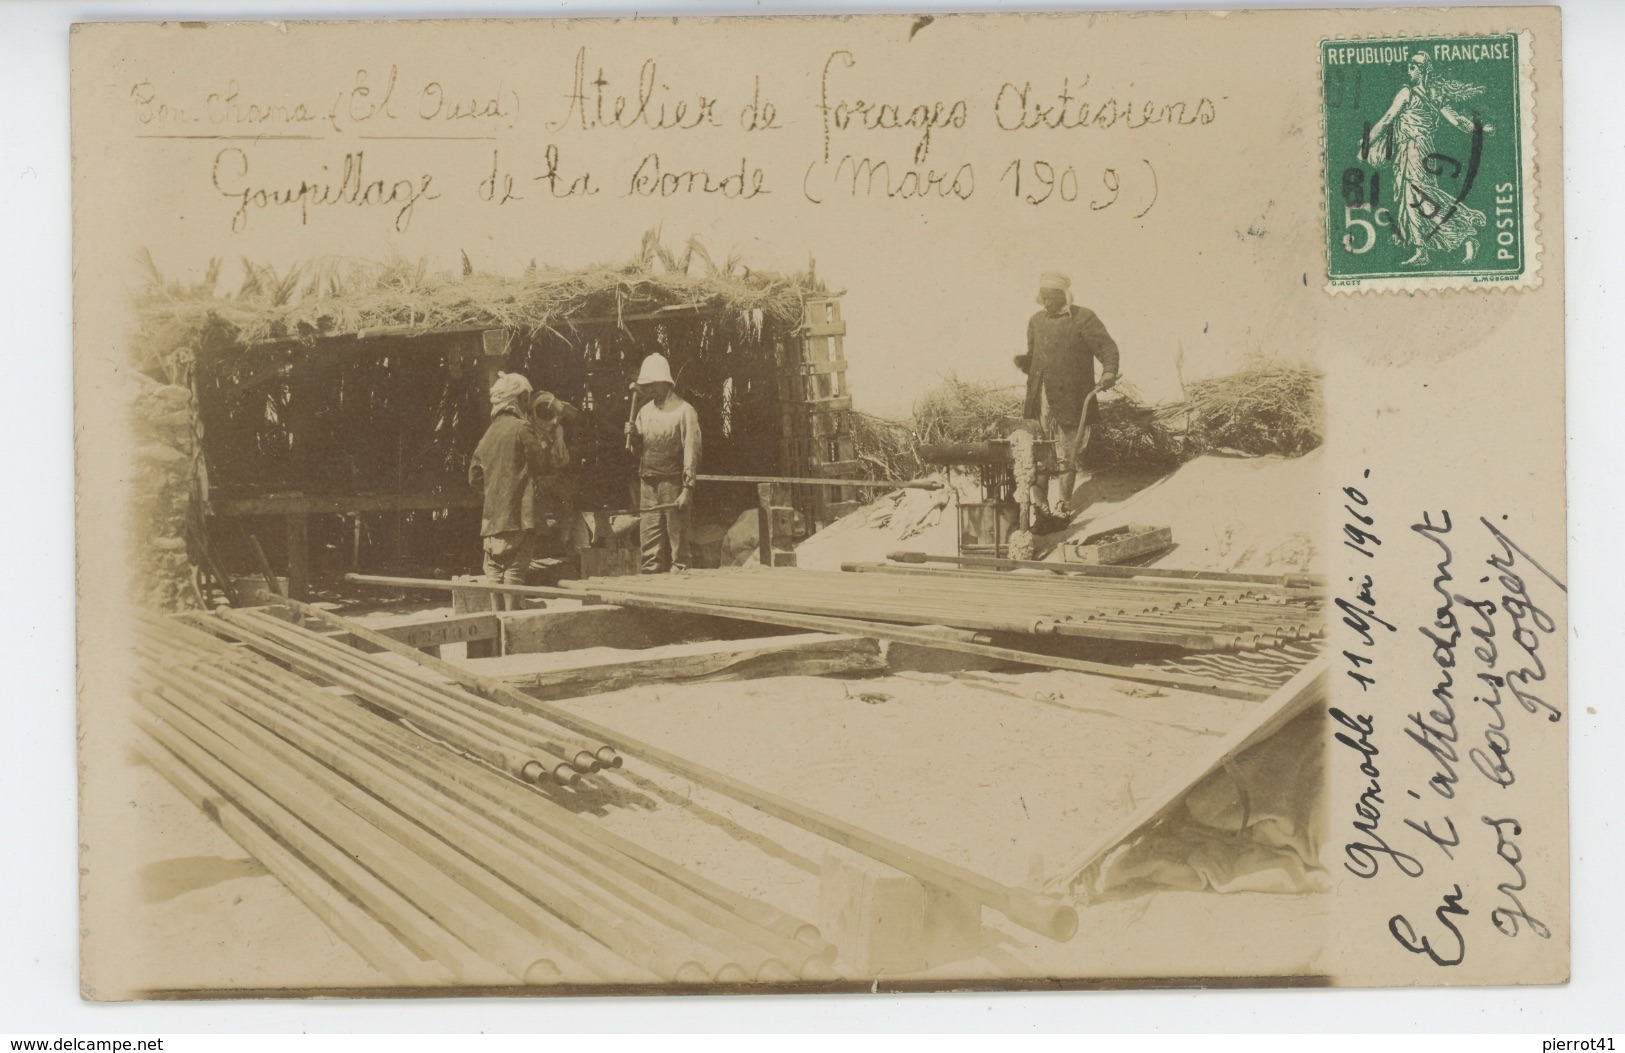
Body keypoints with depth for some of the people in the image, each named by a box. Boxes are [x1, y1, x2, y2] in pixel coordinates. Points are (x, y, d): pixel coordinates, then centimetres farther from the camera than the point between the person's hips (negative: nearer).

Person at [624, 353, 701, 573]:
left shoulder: (684, 411, -4)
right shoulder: (645, 411, 15)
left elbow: (692, 451, -9)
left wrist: (687, 488, -15)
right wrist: (633, 436, -1)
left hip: (672, 482, -6)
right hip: (647, 483, 6)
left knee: (676, 537, -4)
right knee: (649, 539, 5)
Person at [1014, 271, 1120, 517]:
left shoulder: (1083, 318, -1)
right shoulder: (1036, 321, 17)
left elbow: (1107, 347, -7)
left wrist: (1109, 371, -25)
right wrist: (1022, 362, 2)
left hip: (1069, 400, -5)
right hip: (1040, 398, 5)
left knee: (1066, 454, 1)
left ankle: (1064, 503, 10)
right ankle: (1039, 502, 12)